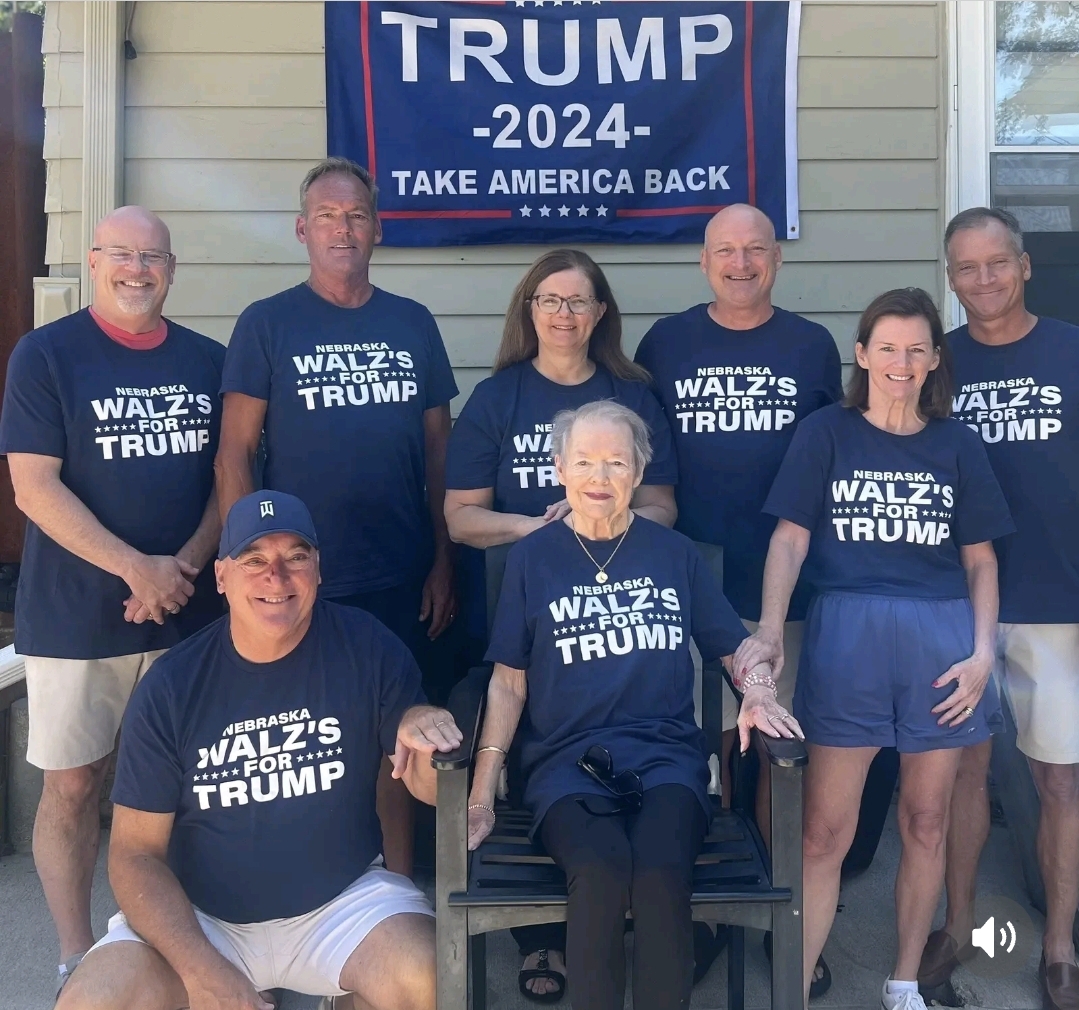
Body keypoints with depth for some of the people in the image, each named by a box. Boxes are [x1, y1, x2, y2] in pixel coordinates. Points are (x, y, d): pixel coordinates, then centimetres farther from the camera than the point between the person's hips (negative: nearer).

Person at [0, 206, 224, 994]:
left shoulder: (209, 360, 7)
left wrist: (185, 565, -9)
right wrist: (137, 568, -17)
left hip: (189, 610, 3)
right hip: (76, 617, -2)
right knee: (73, 784, 6)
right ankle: (77, 959, 22)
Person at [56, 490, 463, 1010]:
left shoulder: (367, 646, -8)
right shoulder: (171, 686, -8)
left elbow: (429, 787, -2)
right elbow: (137, 854, -4)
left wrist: (422, 725, -26)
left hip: (345, 902, 0)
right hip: (196, 916, 1)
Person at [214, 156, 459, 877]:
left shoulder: (414, 324, 8)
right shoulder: (266, 324, -1)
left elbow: (439, 450, 9)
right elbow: (235, 453, -4)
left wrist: (443, 562, 6)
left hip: (399, 579, 3)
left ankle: (399, 890, 28)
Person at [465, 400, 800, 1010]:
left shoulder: (675, 553, 12)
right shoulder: (533, 557, 8)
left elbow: (735, 646, 17)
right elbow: (509, 683, 8)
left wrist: (758, 694, -6)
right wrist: (482, 795, 0)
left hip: (666, 753, 1)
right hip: (567, 759, 0)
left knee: (661, 871, -31)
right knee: (601, 868, -32)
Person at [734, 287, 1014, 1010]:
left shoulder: (957, 444, 11)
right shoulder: (826, 433, 5)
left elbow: (980, 559, 11)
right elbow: (791, 538, -3)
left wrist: (983, 652, -2)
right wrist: (769, 633, -16)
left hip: (943, 639, 3)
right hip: (847, 633, -2)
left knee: (927, 822, 11)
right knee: (826, 831, -2)